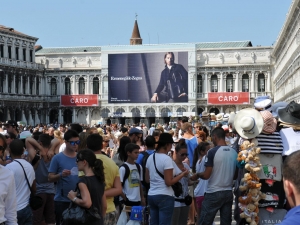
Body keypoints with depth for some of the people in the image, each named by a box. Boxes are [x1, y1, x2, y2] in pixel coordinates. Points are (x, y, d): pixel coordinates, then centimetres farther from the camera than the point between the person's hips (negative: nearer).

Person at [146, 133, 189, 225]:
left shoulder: (150, 157, 8)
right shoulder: (166, 159, -14)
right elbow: (169, 182, -16)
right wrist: (182, 174, -7)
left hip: (151, 195, 7)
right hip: (164, 196, -7)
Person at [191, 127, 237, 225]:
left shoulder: (213, 152, -12)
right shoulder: (234, 152, 4)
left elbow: (206, 175, -13)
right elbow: (235, 174, 14)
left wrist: (197, 175, 7)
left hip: (214, 193, -6)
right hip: (228, 192, 6)